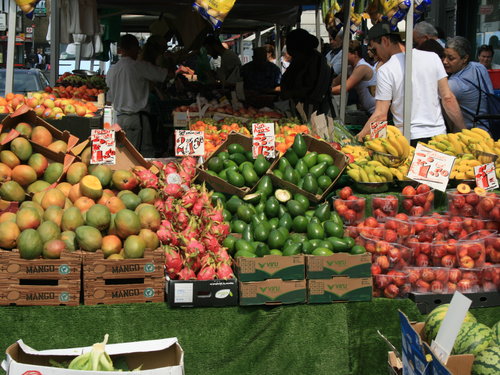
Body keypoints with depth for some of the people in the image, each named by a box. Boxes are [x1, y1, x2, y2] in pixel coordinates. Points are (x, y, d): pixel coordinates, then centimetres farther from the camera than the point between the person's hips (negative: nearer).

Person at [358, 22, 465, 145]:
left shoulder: (385, 70, -8)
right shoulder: (432, 57, 4)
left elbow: (381, 115, -10)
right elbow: (448, 98, 2)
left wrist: (358, 137, -2)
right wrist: (463, 131, 8)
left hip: (409, 139, -4)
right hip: (439, 134, 4)